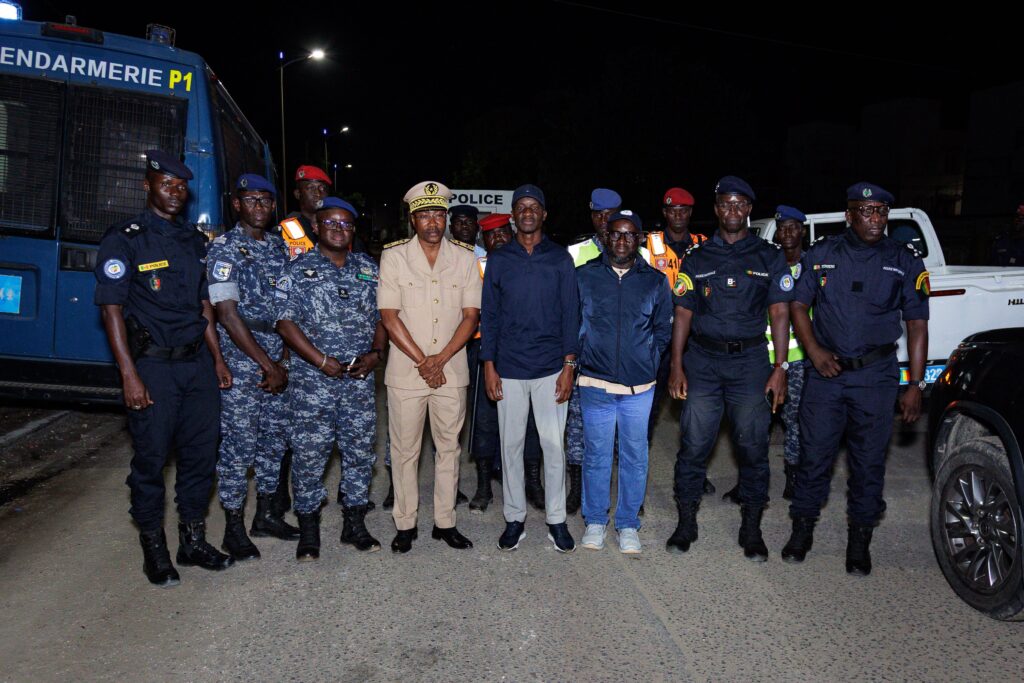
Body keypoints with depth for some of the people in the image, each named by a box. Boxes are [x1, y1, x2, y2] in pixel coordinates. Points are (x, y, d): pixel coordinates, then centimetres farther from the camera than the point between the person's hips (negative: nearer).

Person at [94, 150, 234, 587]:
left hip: (197, 361, 6)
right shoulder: (124, 241, -4)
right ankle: (154, 550, 18)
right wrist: (129, 375, -15)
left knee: (201, 453, 9)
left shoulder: (194, 240, 14)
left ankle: (193, 541, 24)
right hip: (153, 364, -5)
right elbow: (112, 308, -8)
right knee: (151, 458, 2)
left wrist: (217, 358, 11)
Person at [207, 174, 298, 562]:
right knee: (239, 445, -1)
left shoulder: (280, 248, 12)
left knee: (274, 439, 12)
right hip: (240, 364, -6)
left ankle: (266, 514, 27)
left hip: (276, 361, 6)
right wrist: (267, 365, -14)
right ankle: (234, 529, 12)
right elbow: (227, 314, -14)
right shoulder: (224, 249, -7)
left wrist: (282, 361, 3)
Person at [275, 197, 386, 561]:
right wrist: (322, 361, -14)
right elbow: (286, 322, -7)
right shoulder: (298, 269, 0)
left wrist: (375, 353, -4)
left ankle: (355, 524, 23)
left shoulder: (368, 269, 12)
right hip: (312, 380, -3)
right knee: (309, 455, 1)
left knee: (360, 452, 8)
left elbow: (381, 317, 14)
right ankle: (308, 530, 17)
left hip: (360, 379, 4)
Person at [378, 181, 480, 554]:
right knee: (404, 449, 6)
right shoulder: (394, 256, -2)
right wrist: (422, 361, -11)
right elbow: (389, 316, -6)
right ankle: (405, 524, 19)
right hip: (405, 372, -2)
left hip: (452, 370, 2)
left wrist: (440, 358, -12)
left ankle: (445, 522, 21)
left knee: (449, 447, 9)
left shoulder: (465, 258, 3)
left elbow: (471, 316, 0)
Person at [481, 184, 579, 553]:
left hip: (551, 368, -1)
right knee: (511, 444, 7)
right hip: (509, 369, 1)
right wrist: (489, 365, 0)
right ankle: (514, 518, 20)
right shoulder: (498, 259, 7)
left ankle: (556, 519, 16)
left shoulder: (560, 258, 4)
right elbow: (489, 315, 7)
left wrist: (569, 365, -5)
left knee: (554, 444, 2)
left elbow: (570, 314, 2)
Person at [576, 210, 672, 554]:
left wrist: (648, 361, 4)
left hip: (639, 387, 1)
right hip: (595, 384, -1)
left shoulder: (656, 281, 4)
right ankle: (595, 521, 24)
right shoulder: (583, 276, 1)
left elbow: (663, 330, 13)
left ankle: (628, 524, 23)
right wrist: (579, 359, 3)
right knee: (596, 455, 8)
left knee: (635, 457, 8)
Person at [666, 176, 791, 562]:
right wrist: (676, 366, -1)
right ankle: (686, 523, 14)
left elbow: (779, 314, 3)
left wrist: (779, 369, -4)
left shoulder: (770, 257, 7)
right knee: (694, 445, 0)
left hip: (750, 360, 0)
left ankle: (751, 529, 16)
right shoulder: (697, 259, 9)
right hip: (702, 360, 0)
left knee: (753, 447, 3)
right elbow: (683, 313, 7)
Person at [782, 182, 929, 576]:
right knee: (814, 453, 5)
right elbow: (799, 305, 7)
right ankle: (803, 528, 22)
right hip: (826, 371, 0)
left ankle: (860, 539, 22)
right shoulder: (821, 254, 4)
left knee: (869, 460, 7)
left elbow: (917, 326, 3)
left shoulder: (905, 262, 2)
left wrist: (915, 385, -2)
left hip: (876, 376, 0)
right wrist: (815, 351, -8)